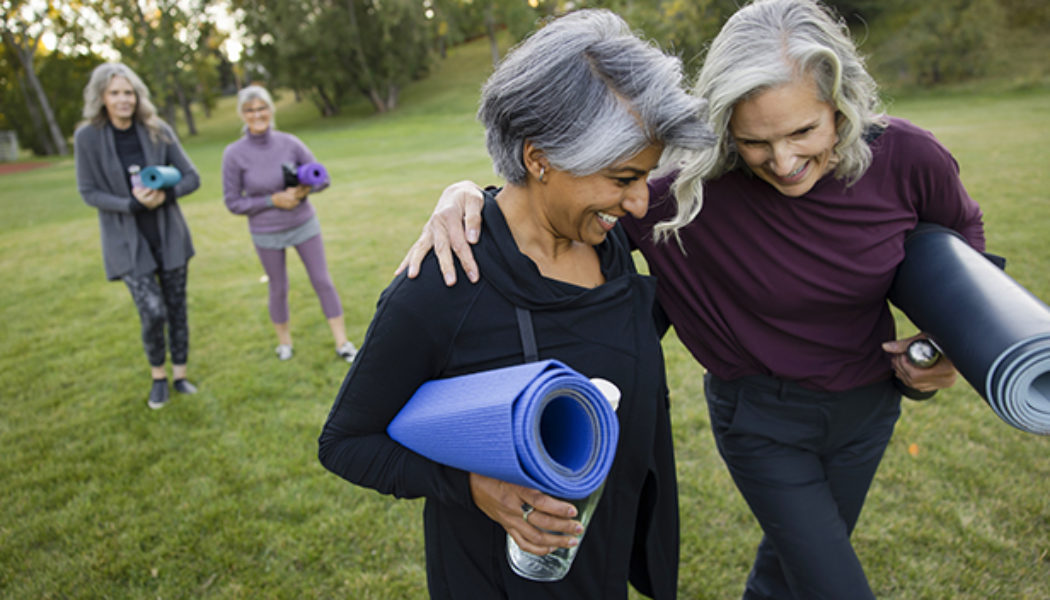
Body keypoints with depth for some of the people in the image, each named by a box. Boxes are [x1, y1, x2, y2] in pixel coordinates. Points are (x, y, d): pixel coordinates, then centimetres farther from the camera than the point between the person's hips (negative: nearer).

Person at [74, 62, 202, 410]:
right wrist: (133, 204, -19)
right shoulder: (88, 138, -8)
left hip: (169, 235, 2)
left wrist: (164, 195, -19)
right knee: (153, 312, -11)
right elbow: (88, 192, -5)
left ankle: (179, 374, 28)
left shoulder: (158, 131, -4)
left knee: (177, 307, 9)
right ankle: (158, 375, 17)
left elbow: (191, 178, -1)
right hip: (128, 241, -2)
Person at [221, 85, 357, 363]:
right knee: (278, 288, 12)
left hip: (304, 224, 1)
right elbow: (233, 202, -9)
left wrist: (303, 190, -21)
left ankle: (342, 342, 13)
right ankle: (284, 341, 35)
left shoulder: (289, 143, -10)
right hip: (266, 233, -1)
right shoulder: (234, 154, -13)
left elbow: (322, 178, -1)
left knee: (322, 281, 3)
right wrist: (273, 200, -18)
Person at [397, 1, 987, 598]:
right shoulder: (700, 187, -27)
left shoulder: (904, 156, -18)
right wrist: (465, 193, -40)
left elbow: (962, 233, 4)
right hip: (763, 417, -4)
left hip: (867, 405, 4)